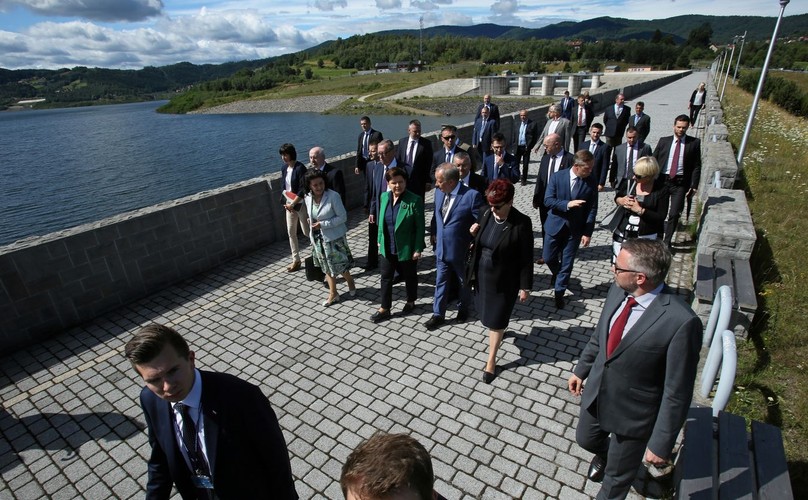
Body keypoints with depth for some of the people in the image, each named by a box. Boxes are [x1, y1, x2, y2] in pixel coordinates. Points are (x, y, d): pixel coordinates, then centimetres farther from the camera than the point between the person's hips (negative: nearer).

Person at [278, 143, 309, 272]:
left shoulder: (300, 168, -17)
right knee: (291, 232, 9)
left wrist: (293, 203, -18)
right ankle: (296, 260, 19)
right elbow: (284, 187, 12)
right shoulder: (284, 168, 5)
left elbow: (303, 189, -20)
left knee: (306, 232, 0)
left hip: (301, 204, -7)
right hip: (289, 205, 7)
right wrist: (286, 202, 0)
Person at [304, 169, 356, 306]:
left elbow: (343, 217, -18)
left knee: (340, 266, 6)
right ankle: (333, 294, 30)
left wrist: (323, 224, -23)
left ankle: (350, 282, 36)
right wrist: (313, 230, 14)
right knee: (327, 268, 16)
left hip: (334, 237, -5)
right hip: (318, 238, 5)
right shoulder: (308, 198, -2)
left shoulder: (333, 196, -20)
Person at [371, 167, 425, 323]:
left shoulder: (414, 200, -17)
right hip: (387, 247, 4)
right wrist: (380, 240, 11)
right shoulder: (384, 197, -1)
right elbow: (381, 220, 10)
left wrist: (418, 249, -15)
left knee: (409, 277, 16)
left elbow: (420, 227, -14)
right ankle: (384, 309, 24)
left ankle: (411, 302, 40)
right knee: (386, 277, 11)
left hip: (406, 248, -4)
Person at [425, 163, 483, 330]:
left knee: (464, 282, 19)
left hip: (462, 250, -4)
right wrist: (433, 233, 9)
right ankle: (438, 314, 28)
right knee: (440, 282, 14)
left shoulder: (472, 195, -22)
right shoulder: (439, 192, -3)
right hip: (441, 247, 5)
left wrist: (474, 243, -14)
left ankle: (463, 309, 42)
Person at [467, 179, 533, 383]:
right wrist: (474, 233, -11)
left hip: (504, 280, -5)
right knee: (487, 314, 24)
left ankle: (491, 361, 25)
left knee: (496, 320, 7)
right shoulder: (486, 214, -5)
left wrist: (525, 286, -10)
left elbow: (526, 258, -14)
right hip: (482, 275, 5)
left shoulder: (522, 223, -20)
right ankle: (497, 330, 57)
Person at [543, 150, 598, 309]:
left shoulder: (591, 182, -7)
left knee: (567, 262, 6)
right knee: (548, 258, 10)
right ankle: (558, 275, 42)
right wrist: (567, 204, -28)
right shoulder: (557, 177, -10)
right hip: (555, 225, 0)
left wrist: (587, 232, -9)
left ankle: (559, 292, 22)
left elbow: (592, 209, -5)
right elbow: (548, 200, -13)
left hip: (575, 229, 0)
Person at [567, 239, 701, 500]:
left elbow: (677, 393, -22)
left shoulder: (682, 322, -32)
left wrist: (661, 444, -14)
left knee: (617, 477, 20)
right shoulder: (618, 291, -12)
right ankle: (604, 454, 65)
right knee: (585, 440, 31)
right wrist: (581, 370, 16)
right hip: (596, 394, 6)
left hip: (633, 413, -5)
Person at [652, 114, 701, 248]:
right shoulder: (664, 141, 5)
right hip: (662, 180, 2)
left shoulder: (694, 143, 2)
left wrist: (694, 185, -7)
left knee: (674, 214, -3)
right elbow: (653, 161, 8)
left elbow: (697, 166, 1)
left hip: (680, 183, -1)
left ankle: (667, 242, 10)